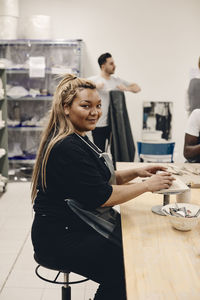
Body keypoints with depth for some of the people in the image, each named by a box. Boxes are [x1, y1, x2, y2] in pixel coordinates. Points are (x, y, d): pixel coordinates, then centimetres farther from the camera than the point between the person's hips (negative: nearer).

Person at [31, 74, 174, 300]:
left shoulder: (78, 139, 12)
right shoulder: (67, 148, -22)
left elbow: (101, 179, 17)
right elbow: (101, 196, -22)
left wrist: (136, 172, 2)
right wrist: (147, 186, -14)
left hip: (75, 226, 10)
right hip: (59, 237, -10)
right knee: (124, 271, -15)